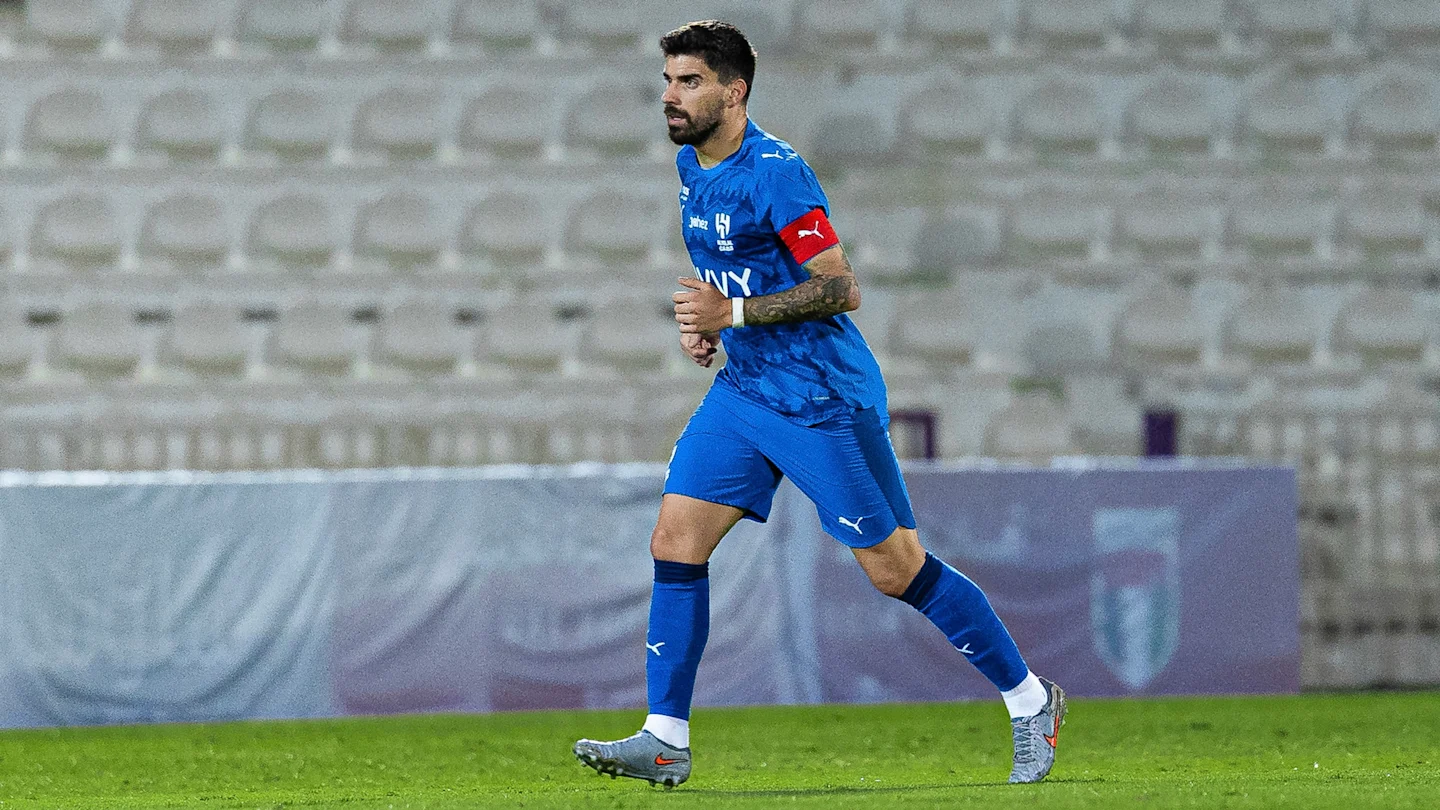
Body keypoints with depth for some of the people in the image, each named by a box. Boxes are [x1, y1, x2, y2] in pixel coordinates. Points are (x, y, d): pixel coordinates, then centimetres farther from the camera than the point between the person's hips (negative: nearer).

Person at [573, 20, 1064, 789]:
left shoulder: (775, 173, -19)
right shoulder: (691, 166, 8)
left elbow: (841, 288, -20)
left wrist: (735, 312, -24)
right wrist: (706, 321, 7)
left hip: (823, 400, -8)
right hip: (742, 391, 8)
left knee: (897, 568, -3)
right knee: (675, 542, -4)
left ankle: (1030, 701, 12)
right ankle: (664, 740, -1)